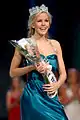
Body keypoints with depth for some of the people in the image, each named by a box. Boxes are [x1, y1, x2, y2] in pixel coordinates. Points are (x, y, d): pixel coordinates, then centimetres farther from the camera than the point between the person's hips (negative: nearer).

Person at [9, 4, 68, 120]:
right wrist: (32, 67, -13)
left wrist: (57, 84, -7)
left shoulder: (55, 44, 11)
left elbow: (63, 73, 14)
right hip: (33, 96, -4)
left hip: (52, 97, 4)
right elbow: (12, 72, 1)